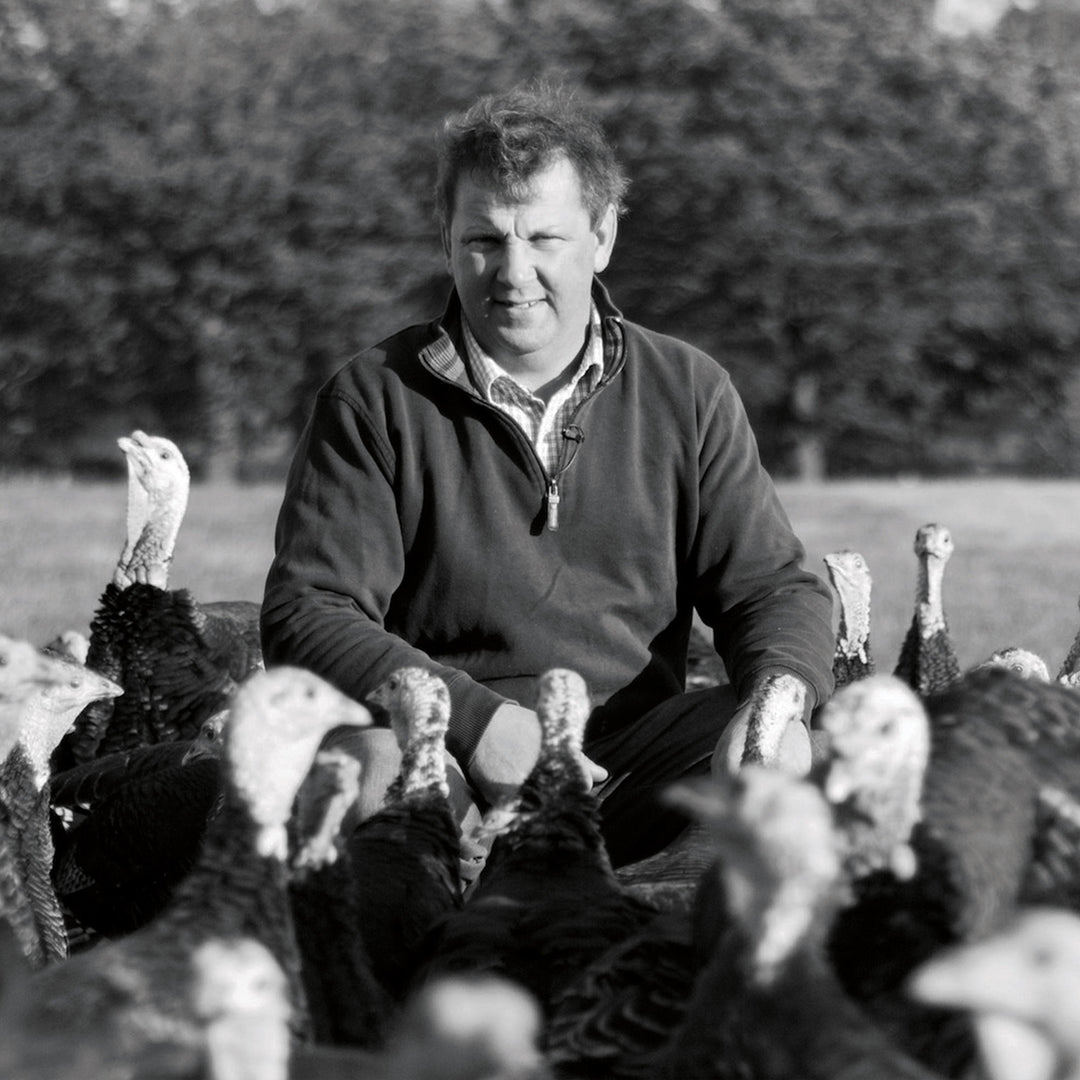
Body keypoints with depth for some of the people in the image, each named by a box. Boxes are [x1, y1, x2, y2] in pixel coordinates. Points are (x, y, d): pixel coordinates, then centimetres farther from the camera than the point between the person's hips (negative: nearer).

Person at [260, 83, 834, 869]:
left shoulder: (688, 393, 12)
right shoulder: (374, 399, 3)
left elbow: (772, 586, 11)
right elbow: (307, 614, -4)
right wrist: (474, 718, -20)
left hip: (632, 757, 3)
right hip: (453, 764, -3)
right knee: (372, 758, -37)